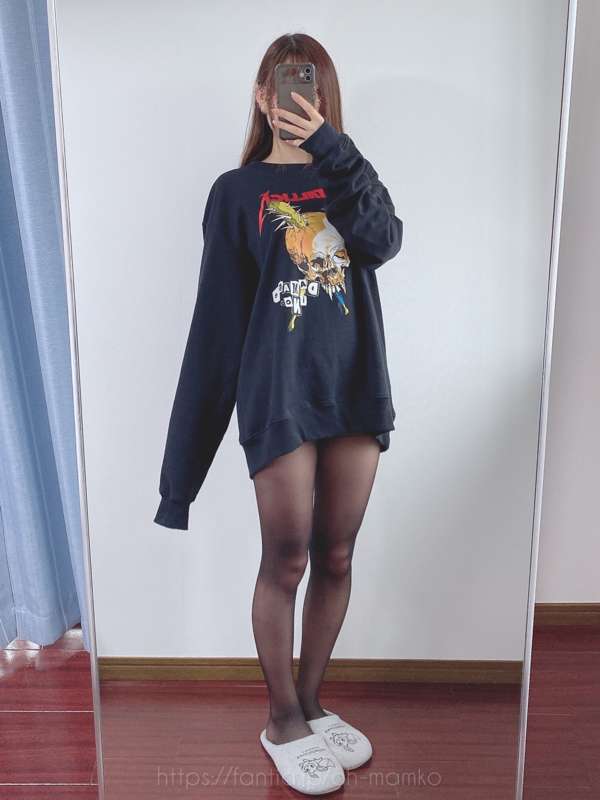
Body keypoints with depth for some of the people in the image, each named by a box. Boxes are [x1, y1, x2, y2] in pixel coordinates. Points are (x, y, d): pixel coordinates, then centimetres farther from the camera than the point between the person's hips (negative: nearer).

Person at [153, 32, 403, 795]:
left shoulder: (346, 179, 14)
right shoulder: (237, 190, 4)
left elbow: (384, 242, -9)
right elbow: (218, 318, -1)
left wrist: (329, 146, -16)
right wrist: (187, 449, -3)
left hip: (354, 389, 4)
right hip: (280, 397, -3)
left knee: (336, 561, 11)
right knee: (286, 562, 4)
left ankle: (311, 703, 32)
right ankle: (283, 722, 26)